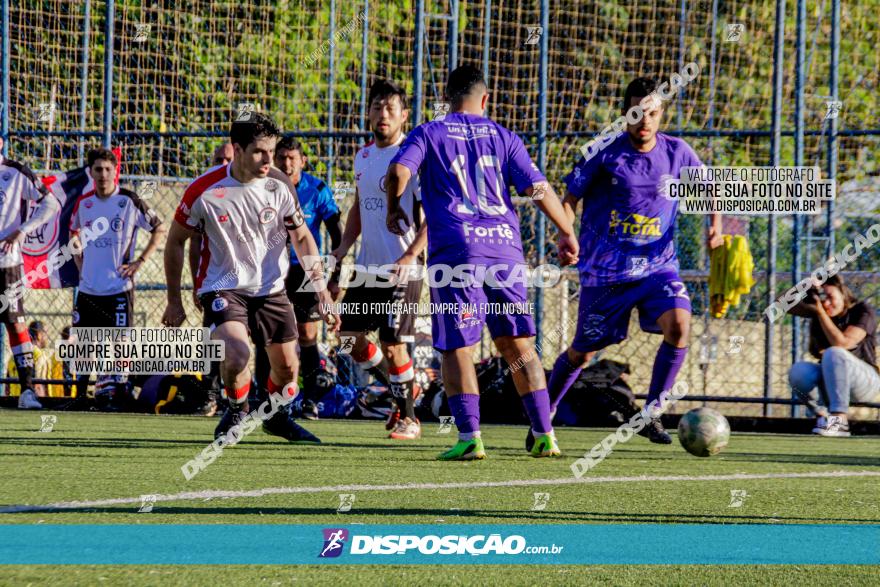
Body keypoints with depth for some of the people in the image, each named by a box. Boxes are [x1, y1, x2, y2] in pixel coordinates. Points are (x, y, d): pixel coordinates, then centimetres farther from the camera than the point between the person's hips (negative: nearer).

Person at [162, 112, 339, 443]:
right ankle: (236, 412, 3)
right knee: (237, 352, -28)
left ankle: (276, 415, 40)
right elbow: (176, 241, -2)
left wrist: (322, 292, -2)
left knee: (287, 366, 7)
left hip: (270, 289, 4)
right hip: (222, 288, -4)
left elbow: (302, 237, 5)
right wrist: (174, 301, 1)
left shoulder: (280, 186, -8)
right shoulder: (205, 191, -16)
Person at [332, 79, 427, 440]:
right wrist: (344, 247, 10)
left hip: (401, 268, -7)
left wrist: (411, 255, -23)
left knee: (392, 343, -7)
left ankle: (408, 417, 9)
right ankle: (399, 393, 27)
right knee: (351, 338, 7)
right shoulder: (363, 156, 11)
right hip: (367, 266, 7)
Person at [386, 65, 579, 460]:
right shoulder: (502, 137, 14)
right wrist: (567, 234, 11)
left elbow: (399, 171, -10)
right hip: (505, 249, 3)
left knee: (456, 347, -1)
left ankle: (469, 436, -11)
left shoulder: (428, 134, 8)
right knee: (518, 345, 11)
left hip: (455, 249, -3)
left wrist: (394, 209, 8)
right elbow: (538, 188, 4)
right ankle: (544, 434, 8)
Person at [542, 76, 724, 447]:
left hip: (658, 265, 2)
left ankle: (651, 415, -10)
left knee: (679, 325, -24)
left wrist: (715, 224, -4)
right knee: (583, 353, 6)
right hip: (606, 271, -2)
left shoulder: (677, 152, 0)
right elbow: (570, 198, -2)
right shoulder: (605, 153, -8)